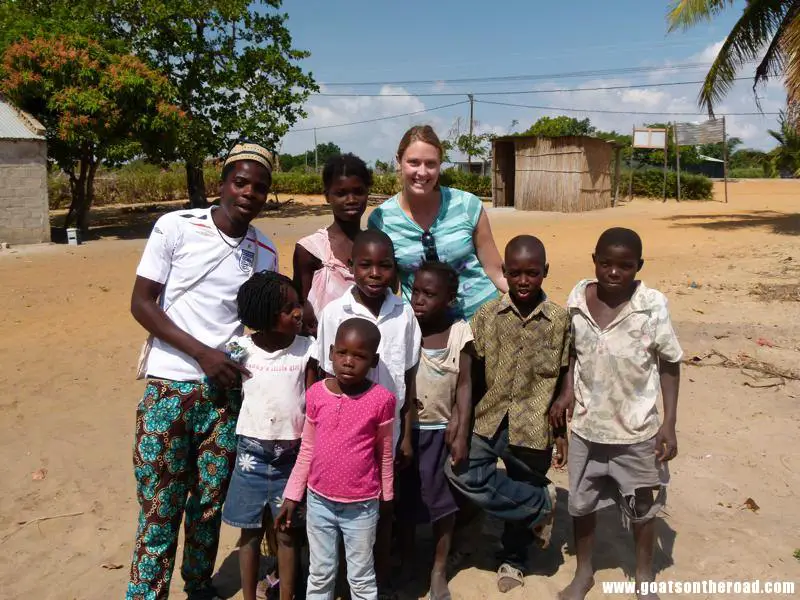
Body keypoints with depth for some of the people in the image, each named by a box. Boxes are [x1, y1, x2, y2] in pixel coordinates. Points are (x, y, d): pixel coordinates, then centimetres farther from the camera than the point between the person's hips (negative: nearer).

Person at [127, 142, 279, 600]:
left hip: (227, 391, 3)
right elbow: (141, 303, -7)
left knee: (211, 501, 14)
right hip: (170, 387, -3)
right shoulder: (175, 227, -8)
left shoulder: (266, 252, 3)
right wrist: (202, 353, -15)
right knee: (160, 508, 4)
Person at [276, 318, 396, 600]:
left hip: (361, 505, -2)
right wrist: (292, 495, 7)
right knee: (319, 574, 20)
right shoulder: (315, 394, -6)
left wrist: (387, 499, 6)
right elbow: (307, 450, 4)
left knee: (361, 577, 16)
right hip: (318, 500, 3)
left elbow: (385, 454, -3)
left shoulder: (382, 399, -15)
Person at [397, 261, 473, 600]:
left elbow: (464, 386, -6)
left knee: (443, 500, 11)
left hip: (443, 430, 0)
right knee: (405, 498, 13)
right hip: (407, 428, 1)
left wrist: (461, 435, -9)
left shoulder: (460, 332, -9)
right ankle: (405, 563, 34)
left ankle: (438, 571, 29)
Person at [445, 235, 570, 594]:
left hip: (534, 426, 0)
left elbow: (563, 381, 3)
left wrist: (561, 433, 6)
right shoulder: (486, 315, -2)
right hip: (489, 419, 1)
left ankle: (512, 560, 40)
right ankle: (542, 503, 0)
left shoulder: (559, 320, -3)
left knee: (523, 491, 12)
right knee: (462, 472, -20)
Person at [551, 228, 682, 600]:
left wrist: (669, 422, -9)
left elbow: (669, 365, -7)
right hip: (587, 425, 3)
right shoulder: (577, 298, -8)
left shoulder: (652, 305, -16)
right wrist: (568, 392, -8)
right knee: (581, 503, 17)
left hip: (637, 429, -2)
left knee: (642, 507, 18)